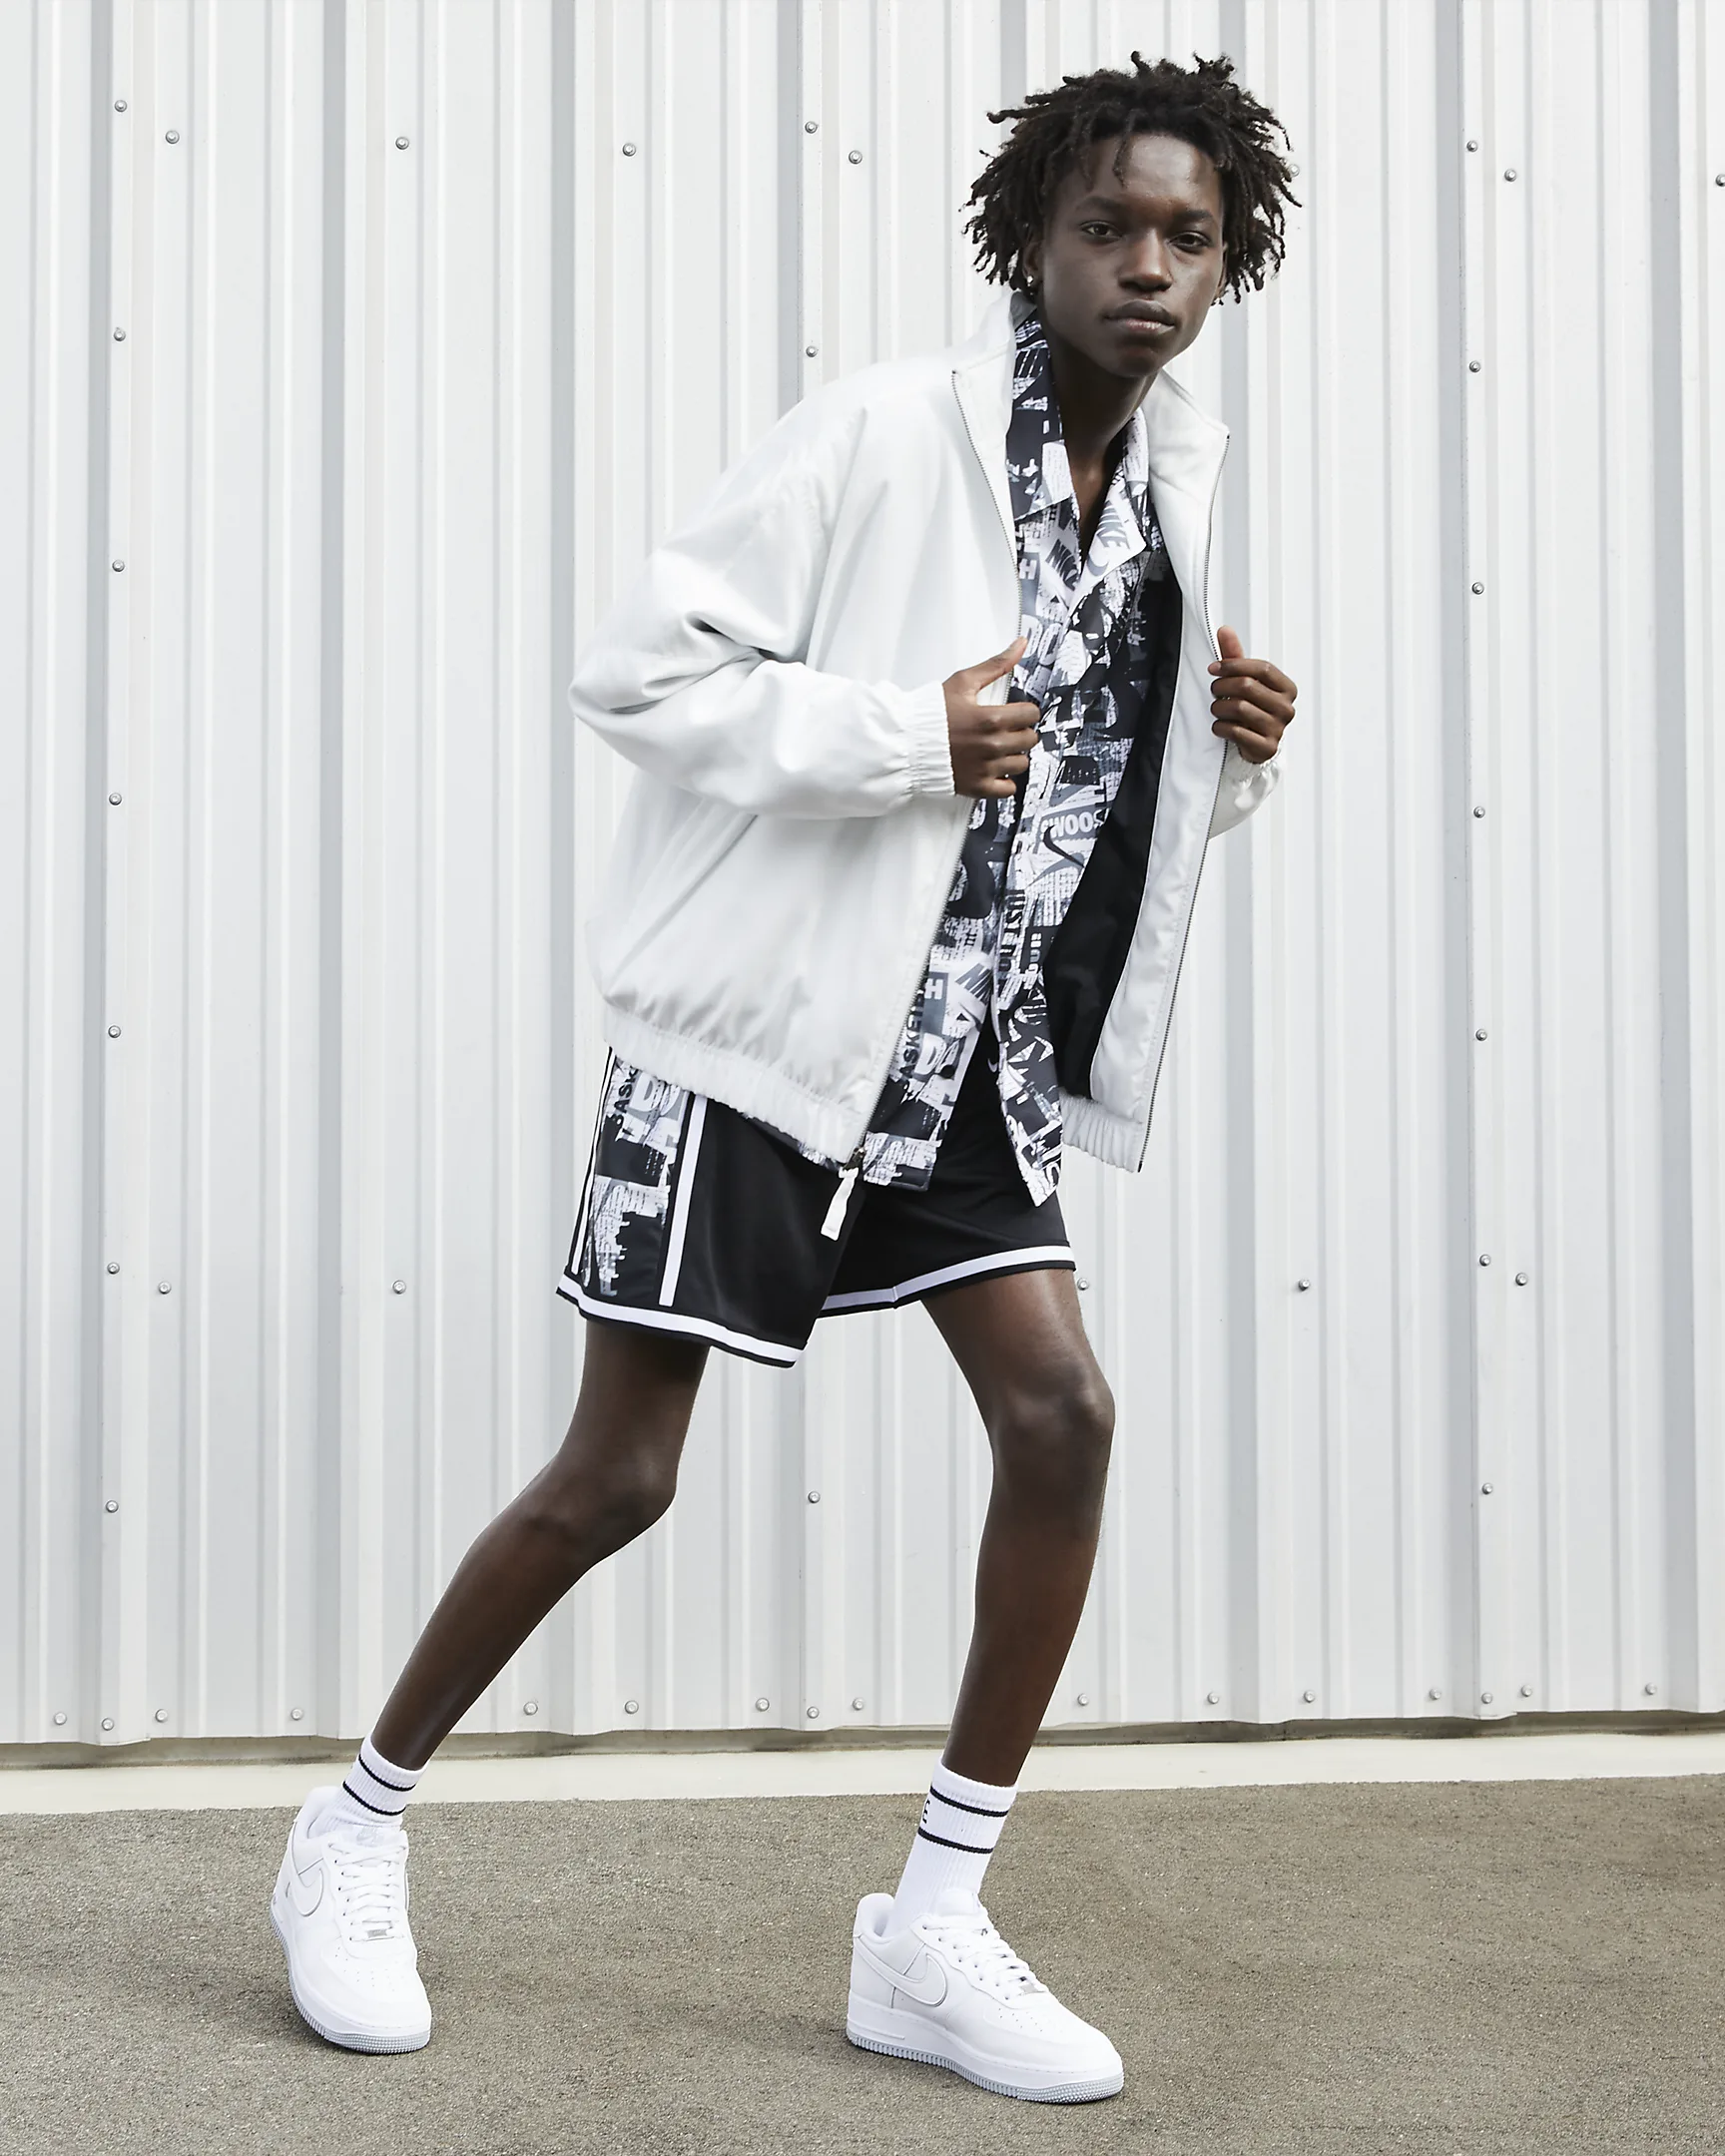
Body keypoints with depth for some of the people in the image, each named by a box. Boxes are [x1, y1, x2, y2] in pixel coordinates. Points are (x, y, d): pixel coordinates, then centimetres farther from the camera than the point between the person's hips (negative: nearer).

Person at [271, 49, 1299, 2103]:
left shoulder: (1178, 482, 8)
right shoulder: (884, 431, -13)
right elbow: (636, 664, -16)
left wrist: (1232, 758, -1)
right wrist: (908, 734, -22)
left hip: (967, 1056, 6)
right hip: (767, 1026, -6)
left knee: (1062, 1416, -6)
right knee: (618, 1473, -1)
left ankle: (932, 1931, 7)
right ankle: (355, 1834, 21)